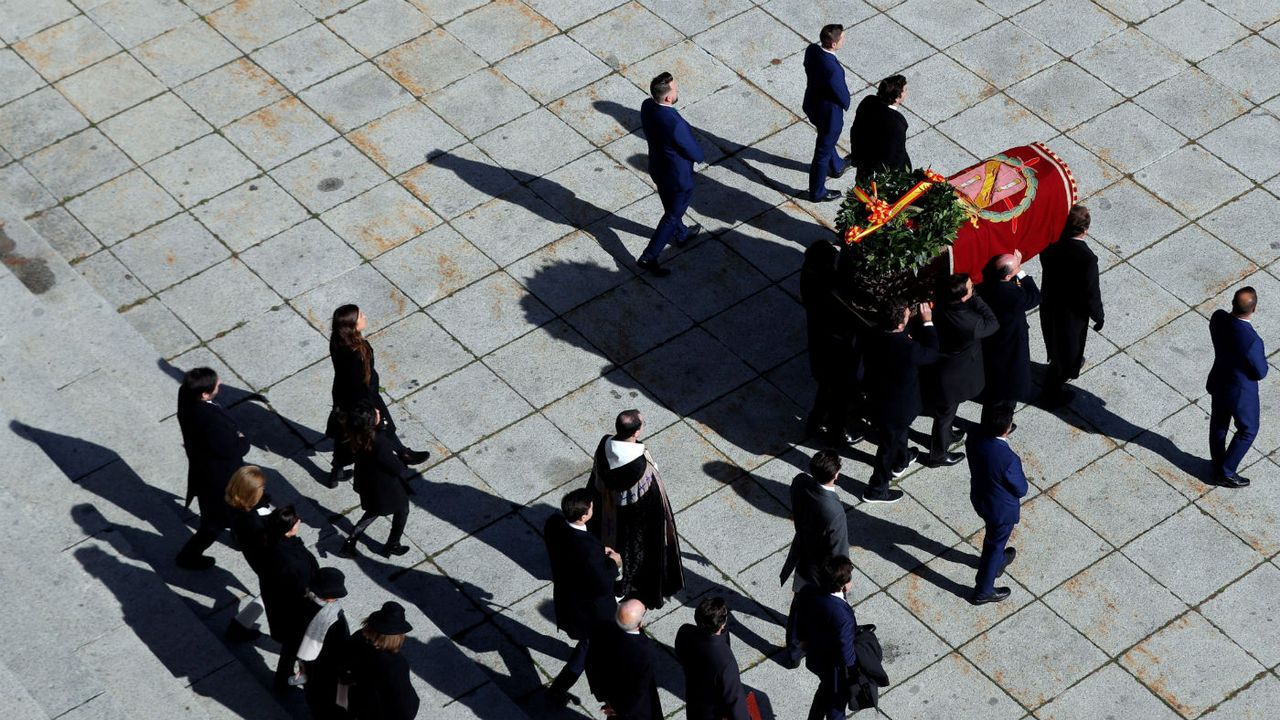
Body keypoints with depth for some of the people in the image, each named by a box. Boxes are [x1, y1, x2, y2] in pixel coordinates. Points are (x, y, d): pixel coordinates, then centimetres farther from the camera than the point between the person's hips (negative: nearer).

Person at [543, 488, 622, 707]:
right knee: (590, 642, 21)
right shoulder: (588, 549, -42)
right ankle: (558, 690, 29)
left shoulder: (553, 523, -22)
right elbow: (603, 585, -31)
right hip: (588, 606, -7)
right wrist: (612, 562, -12)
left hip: (564, 595, 7)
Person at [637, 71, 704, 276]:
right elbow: (695, 154, -25)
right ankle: (649, 258, 23)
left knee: (671, 207, 32)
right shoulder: (675, 125, -40)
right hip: (678, 177, -7)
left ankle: (681, 235, 58)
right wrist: (699, 155, -1)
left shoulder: (647, 105, -18)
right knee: (672, 215, 16)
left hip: (657, 168, 7)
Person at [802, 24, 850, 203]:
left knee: (826, 139, 34)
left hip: (812, 104, 8)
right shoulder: (832, 69, -40)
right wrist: (845, 104, 0)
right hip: (829, 113, -8)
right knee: (823, 152, 15)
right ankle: (817, 192, 35)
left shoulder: (811, 49, -18)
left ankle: (836, 166, 62)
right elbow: (843, 97, -25)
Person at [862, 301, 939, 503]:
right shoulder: (909, 349, -37)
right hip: (897, 407, -7)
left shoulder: (876, 339, -20)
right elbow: (931, 354, -17)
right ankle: (876, 489, 33)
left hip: (877, 398, 7)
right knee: (890, 444, 15)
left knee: (898, 432, 35)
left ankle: (901, 461, 62)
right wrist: (928, 322, -14)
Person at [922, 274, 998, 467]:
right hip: (950, 378, -7)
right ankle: (938, 455, 39)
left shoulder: (940, 307, -19)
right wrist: (976, 298, -24)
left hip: (938, 366, 7)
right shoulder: (968, 323, -40)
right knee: (945, 414, 18)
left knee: (946, 409, 34)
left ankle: (947, 434, 60)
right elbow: (992, 324, -21)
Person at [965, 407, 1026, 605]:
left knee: (993, 534, 35)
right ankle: (983, 591, 38)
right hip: (1002, 510, -6)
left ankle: (997, 561, 64)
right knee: (995, 545, 19)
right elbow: (1021, 490, -22)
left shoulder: (974, 440, -22)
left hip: (979, 498, 6)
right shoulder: (1009, 460, -41)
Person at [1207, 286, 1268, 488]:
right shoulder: (1252, 341, -40)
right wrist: (1262, 358, -4)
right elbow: (1260, 373, -22)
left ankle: (1218, 463, 49)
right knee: (1248, 430, 21)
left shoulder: (1218, 318, -22)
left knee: (1219, 424, 27)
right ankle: (1226, 473, 31)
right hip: (1241, 392, -6)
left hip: (1218, 382, 6)